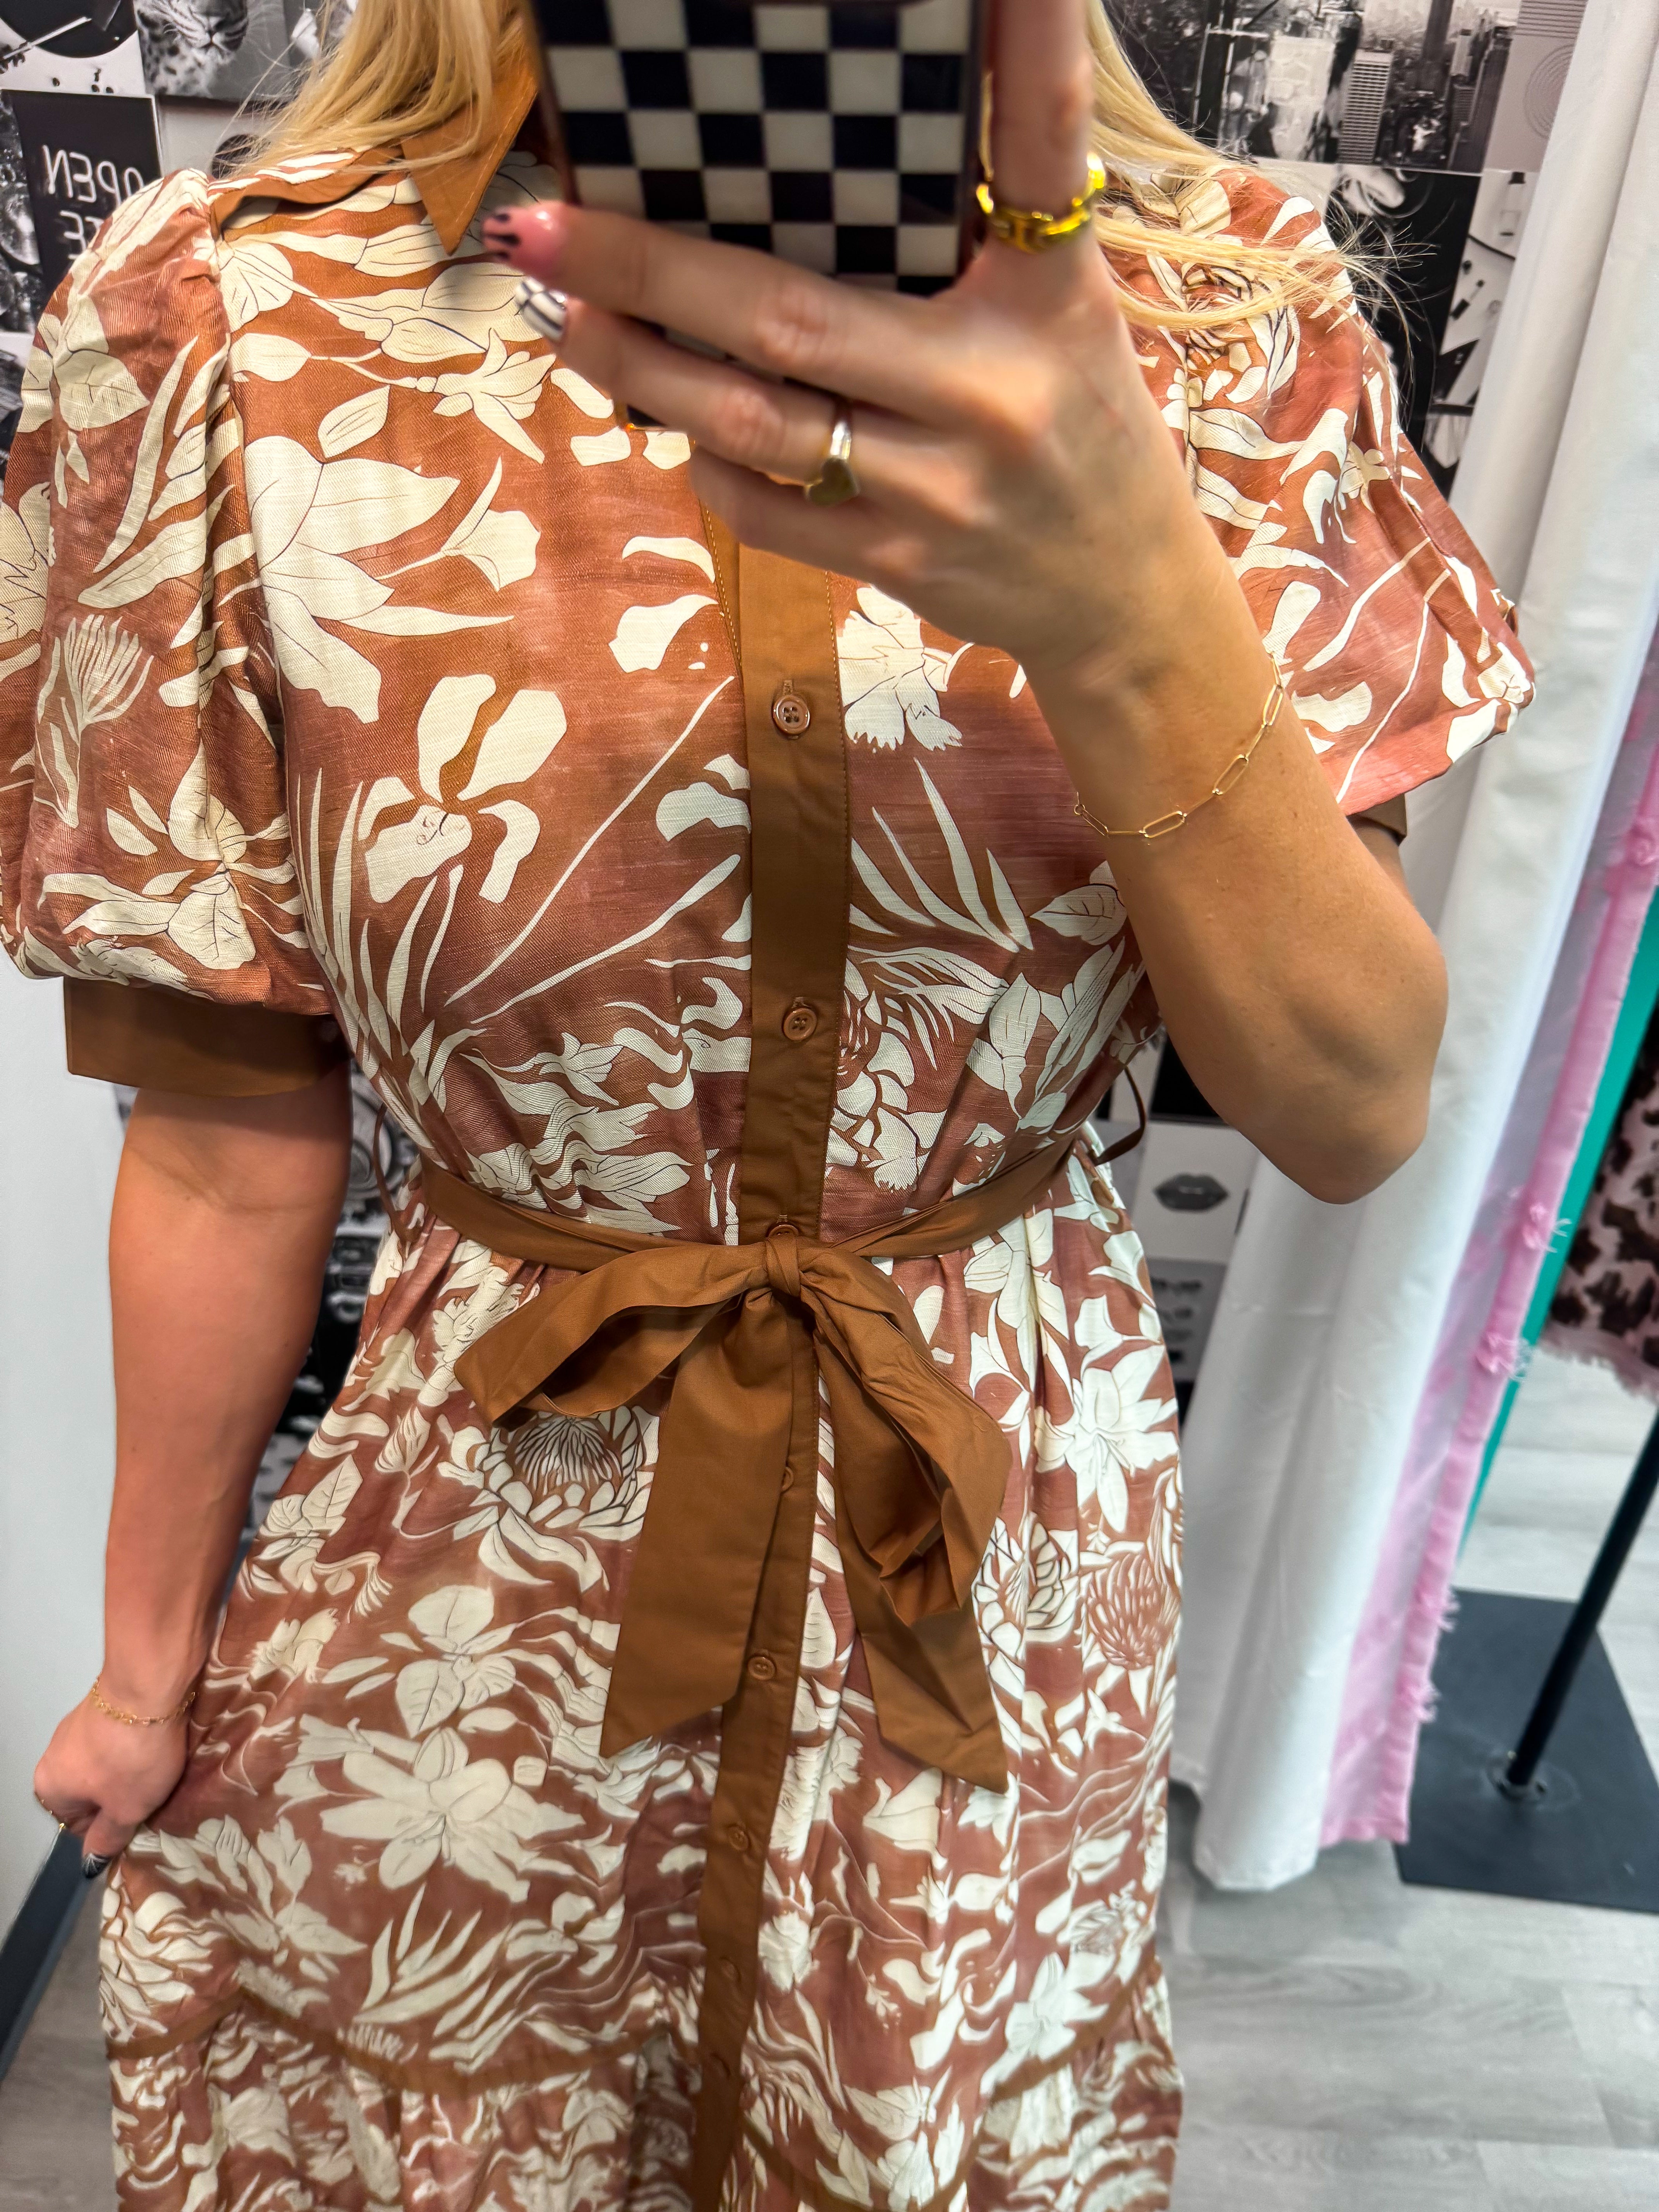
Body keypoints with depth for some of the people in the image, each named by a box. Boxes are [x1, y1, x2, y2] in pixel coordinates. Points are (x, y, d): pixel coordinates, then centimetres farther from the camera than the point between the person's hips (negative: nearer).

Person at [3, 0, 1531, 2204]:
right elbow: (234, 1141, -6)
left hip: (1013, 1538, 2)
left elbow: (1354, 1111, -13)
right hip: (484, 1572, 0)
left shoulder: (1218, 305, -9)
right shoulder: (228, 319, -14)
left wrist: (1130, 602, -30)